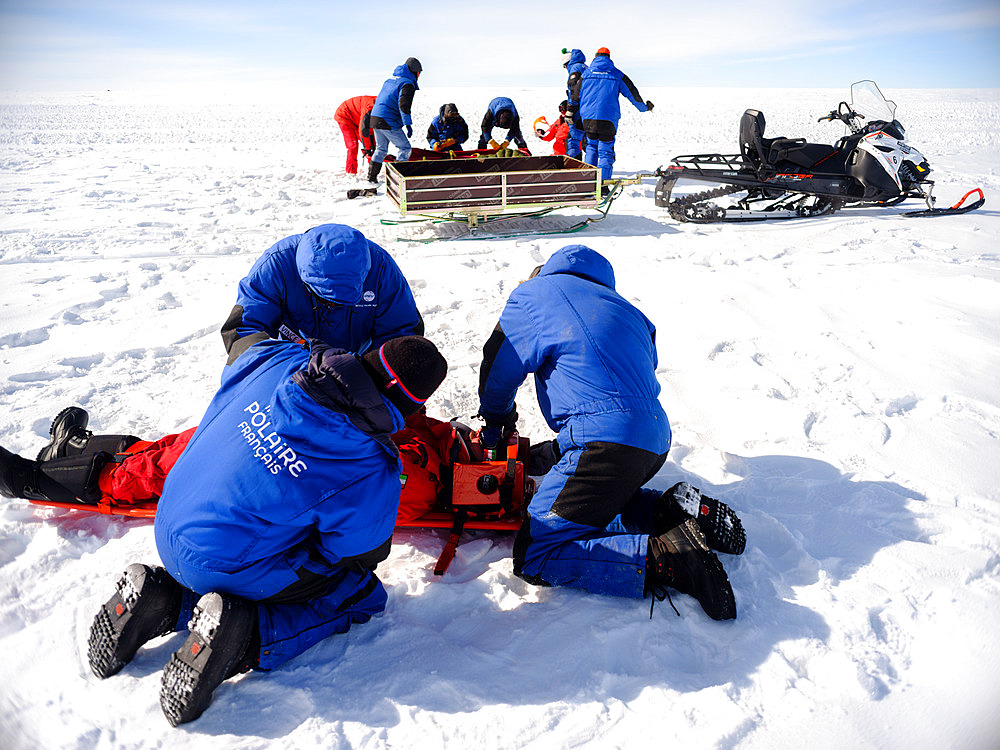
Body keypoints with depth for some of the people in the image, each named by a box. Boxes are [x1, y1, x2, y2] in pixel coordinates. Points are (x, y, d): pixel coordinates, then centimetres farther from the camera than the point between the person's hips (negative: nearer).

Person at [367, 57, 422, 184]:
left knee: (381, 149, 22)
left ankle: (372, 176, 22)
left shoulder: (389, 81, 21)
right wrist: (408, 124, -20)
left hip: (375, 118, 8)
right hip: (389, 123, -8)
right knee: (405, 148, 3)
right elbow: (403, 104, -19)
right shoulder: (408, 84, -6)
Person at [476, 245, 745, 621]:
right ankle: (676, 511, 8)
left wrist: (496, 423, 33)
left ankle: (667, 557, -18)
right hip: (655, 441, 9)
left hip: (606, 443, -8)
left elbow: (499, 369, 12)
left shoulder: (533, 294, 8)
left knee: (533, 559, -7)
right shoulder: (621, 306, 26)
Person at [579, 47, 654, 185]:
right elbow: (632, 94, 14)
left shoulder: (586, 73, 12)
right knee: (606, 151, 4)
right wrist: (644, 107, 30)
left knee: (592, 147, 21)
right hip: (608, 119, -2)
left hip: (588, 118, 2)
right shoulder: (617, 75, 9)